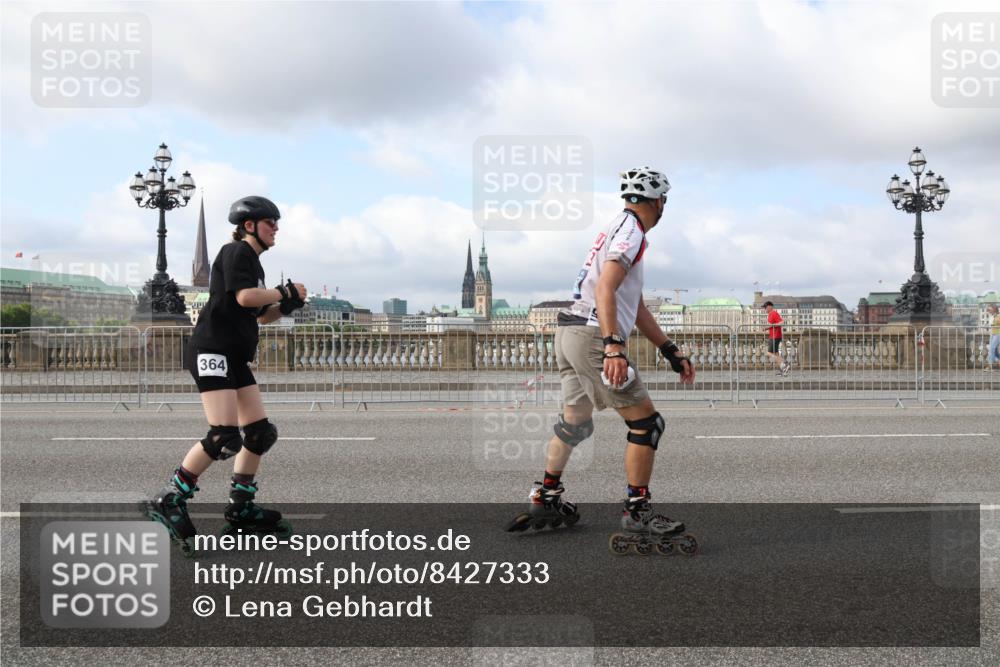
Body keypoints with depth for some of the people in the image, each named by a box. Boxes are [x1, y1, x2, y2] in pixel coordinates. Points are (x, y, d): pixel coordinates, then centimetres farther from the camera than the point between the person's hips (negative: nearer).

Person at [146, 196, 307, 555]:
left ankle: (240, 509, 17)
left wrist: (287, 305, 10)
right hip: (211, 350, -10)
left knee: (262, 433, 8)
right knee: (225, 437, -20)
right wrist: (285, 293, -8)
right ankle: (168, 501, -11)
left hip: (235, 357, 10)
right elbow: (244, 296, -21)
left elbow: (260, 315, 28)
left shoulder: (253, 262, 23)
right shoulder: (236, 251, -5)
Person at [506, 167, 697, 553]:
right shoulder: (631, 230, -7)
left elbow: (636, 308, 23)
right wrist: (614, 347, -31)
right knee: (646, 422, -5)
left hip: (569, 333, 10)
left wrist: (672, 353, 22)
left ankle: (545, 499, 32)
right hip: (592, 335, -10)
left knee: (575, 424, 23)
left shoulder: (621, 229, 23)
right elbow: (605, 290, -22)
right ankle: (637, 512, 0)